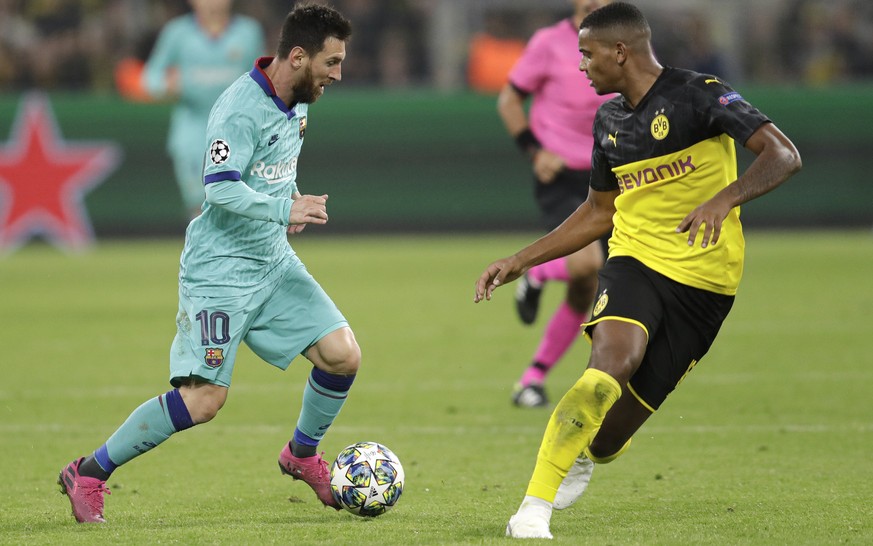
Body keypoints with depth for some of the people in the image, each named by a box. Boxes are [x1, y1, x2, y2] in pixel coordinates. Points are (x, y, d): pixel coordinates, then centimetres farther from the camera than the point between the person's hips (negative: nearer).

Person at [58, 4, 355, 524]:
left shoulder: (297, 101, 8)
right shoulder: (241, 108, -21)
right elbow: (222, 189, -29)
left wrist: (290, 197, 9)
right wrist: (286, 211, -23)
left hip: (274, 262, 8)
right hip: (220, 268, -8)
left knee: (343, 355, -2)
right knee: (203, 399, -14)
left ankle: (303, 453, 24)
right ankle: (90, 474, -1)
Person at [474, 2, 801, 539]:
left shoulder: (700, 95, -10)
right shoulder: (610, 119, 11)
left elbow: (784, 155, -19)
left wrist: (723, 200, -35)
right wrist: (521, 260, 20)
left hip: (703, 281, -4)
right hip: (635, 259, 4)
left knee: (608, 438, -3)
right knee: (614, 359, -32)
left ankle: (586, 455, 38)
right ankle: (534, 509, -29)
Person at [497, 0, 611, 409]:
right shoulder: (549, 44, -5)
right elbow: (509, 100, 2)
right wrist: (536, 150, -10)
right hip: (560, 177, -4)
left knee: (583, 292, 4)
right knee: (585, 261, -29)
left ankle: (534, 378, 19)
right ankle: (537, 274, 6)